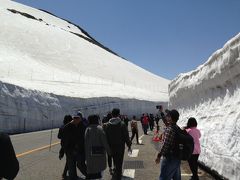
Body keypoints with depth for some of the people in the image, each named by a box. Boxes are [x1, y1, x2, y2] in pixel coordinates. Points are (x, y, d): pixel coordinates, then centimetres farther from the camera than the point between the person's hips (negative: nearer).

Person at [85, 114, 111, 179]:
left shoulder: (87, 129, -2)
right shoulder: (100, 128, -11)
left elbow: (86, 142, -3)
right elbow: (104, 141, -13)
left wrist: (87, 153, 2)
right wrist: (108, 150, -4)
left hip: (90, 152, 2)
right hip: (100, 151, -2)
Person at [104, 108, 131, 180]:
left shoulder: (107, 125, -5)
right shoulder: (122, 124, -14)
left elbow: (106, 137, 1)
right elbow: (126, 136, -10)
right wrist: (129, 145, 2)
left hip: (112, 147, 3)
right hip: (120, 147, -3)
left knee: (115, 162, 22)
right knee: (119, 163, 5)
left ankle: (118, 174, 36)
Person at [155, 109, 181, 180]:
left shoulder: (169, 129, -22)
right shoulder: (177, 128, 5)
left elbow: (165, 145, -24)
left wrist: (159, 156, -14)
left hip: (169, 157, -9)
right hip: (177, 157, 9)